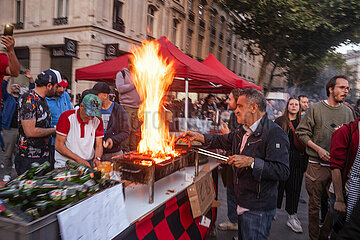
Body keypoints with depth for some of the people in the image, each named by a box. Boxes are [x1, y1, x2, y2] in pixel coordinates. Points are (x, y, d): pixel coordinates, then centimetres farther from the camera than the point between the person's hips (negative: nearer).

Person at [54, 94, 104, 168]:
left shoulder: (97, 120, 4)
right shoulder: (67, 116, -7)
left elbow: (99, 146, 7)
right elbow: (58, 145, -8)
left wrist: (97, 158, -14)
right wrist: (79, 159, -16)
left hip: (87, 164, 3)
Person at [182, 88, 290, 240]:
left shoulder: (274, 133, -19)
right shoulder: (242, 131, 10)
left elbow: (282, 171, -25)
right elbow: (222, 141, 26)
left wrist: (251, 162, -29)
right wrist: (198, 136, 18)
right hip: (243, 204, 8)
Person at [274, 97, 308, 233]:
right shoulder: (279, 121, 1)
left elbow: (305, 142, 11)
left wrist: (305, 163, 7)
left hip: (297, 160, 3)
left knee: (294, 187, 6)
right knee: (278, 184, 4)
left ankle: (292, 216, 16)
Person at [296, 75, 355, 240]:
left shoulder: (347, 112, 8)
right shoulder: (315, 108, -2)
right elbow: (302, 132, -3)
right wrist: (318, 149, -11)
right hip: (317, 165, -3)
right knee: (314, 204, 6)